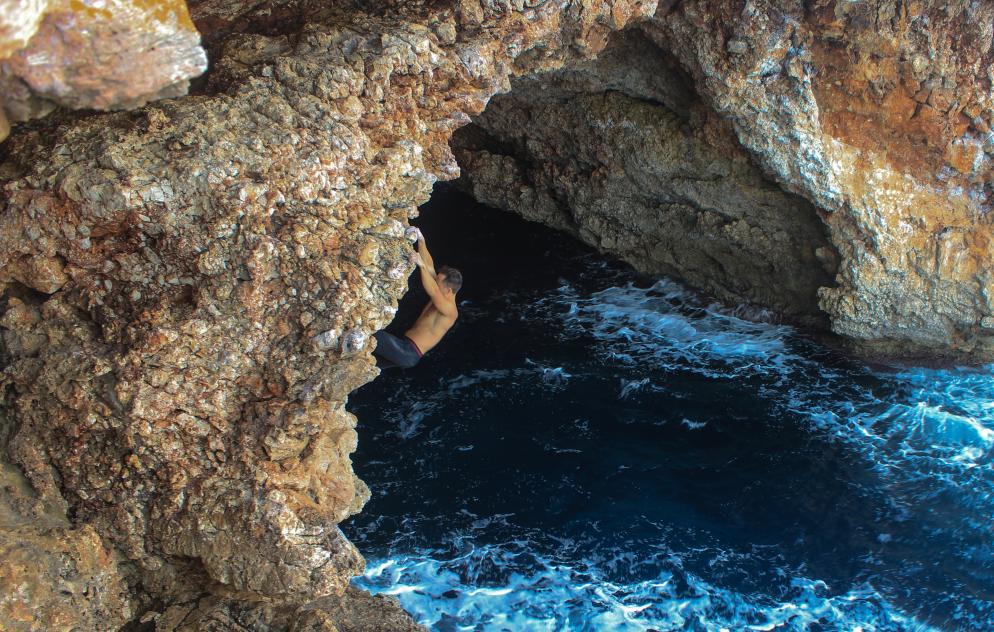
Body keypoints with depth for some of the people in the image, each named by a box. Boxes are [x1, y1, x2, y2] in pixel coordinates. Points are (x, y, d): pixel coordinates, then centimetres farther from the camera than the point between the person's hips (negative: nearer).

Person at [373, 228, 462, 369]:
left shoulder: (450, 310, -15)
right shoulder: (441, 299, 12)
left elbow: (433, 291, -36)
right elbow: (430, 268, 12)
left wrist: (421, 265, -42)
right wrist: (421, 241, 3)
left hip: (409, 354, -11)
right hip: (404, 348, 11)